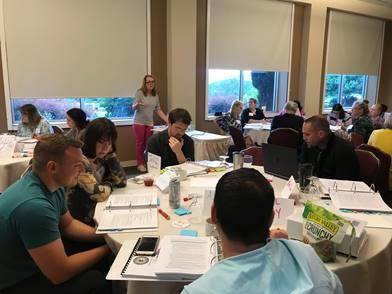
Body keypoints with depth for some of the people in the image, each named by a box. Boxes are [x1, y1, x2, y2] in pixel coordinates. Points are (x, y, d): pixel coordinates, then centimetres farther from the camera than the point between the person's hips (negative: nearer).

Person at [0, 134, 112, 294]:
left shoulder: (53, 186, -5)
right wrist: (108, 248, -18)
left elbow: (67, 224, 11)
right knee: (97, 281, -20)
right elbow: (60, 274, -31)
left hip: (28, 262, 9)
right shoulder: (34, 205, -34)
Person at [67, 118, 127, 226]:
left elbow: (121, 181, -2)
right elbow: (98, 194, -28)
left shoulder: (102, 158, 1)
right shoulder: (80, 160, -22)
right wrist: (109, 184, -7)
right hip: (81, 221, -7)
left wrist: (110, 153, -8)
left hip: (98, 213, 7)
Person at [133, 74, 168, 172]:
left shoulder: (156, 95, 7)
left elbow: (158, 110, 11)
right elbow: (133, 108, -9)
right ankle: (140, 164, 5)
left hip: (150, 123, 4)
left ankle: (147, 163, 16)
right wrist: (137, 105, -33)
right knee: (140, 143, -1)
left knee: (148, 144, 5)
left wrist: (167, 120, 3)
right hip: (139, 122, -4)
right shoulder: (139, 93, -7)